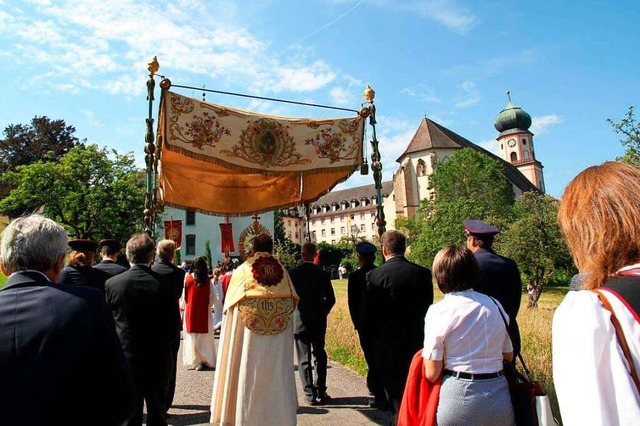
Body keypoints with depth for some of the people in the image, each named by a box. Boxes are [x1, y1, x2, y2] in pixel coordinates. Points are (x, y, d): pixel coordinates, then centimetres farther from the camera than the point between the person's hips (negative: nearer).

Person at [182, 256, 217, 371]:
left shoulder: (187, 278, -8)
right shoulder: (208, 280, -9)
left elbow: (184, 296, -3)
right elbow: (213, 297, -7)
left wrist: (186, 307, 12)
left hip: (190, 312, 0)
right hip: (205, 312, 0)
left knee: (192, 337, 11)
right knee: (204, 336, 11)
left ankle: (193, 361, 13)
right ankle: (205, 360, 16)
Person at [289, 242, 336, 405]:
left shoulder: (292, 272, -9)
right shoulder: (322, 274, -4)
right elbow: (330, 299, -2)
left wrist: (291, 315, 9)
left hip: (299, 321, -1)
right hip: (319, 321, 2)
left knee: (304, 359, 7)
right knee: (320, 356, 15)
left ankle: (310, 394, 8)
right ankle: (321, 392, 18)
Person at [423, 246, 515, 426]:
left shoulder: (438, 311, -12)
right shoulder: (494, 305, 2)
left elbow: (432, 373, -14)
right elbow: (509, 356, 12)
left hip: (459, 398, -4)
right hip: (499, 397, 4)